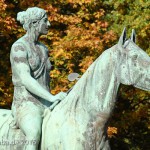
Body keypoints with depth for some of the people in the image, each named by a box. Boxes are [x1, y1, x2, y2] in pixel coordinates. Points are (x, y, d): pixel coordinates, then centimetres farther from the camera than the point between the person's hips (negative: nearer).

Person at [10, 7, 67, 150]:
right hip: (26, 104, -8)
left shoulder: (43, 48, 16)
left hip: (45, 104, 8)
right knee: (34, 135, -38)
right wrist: (52, 97, -28)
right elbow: (25, 79, -21)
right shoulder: (19, 47, -9)